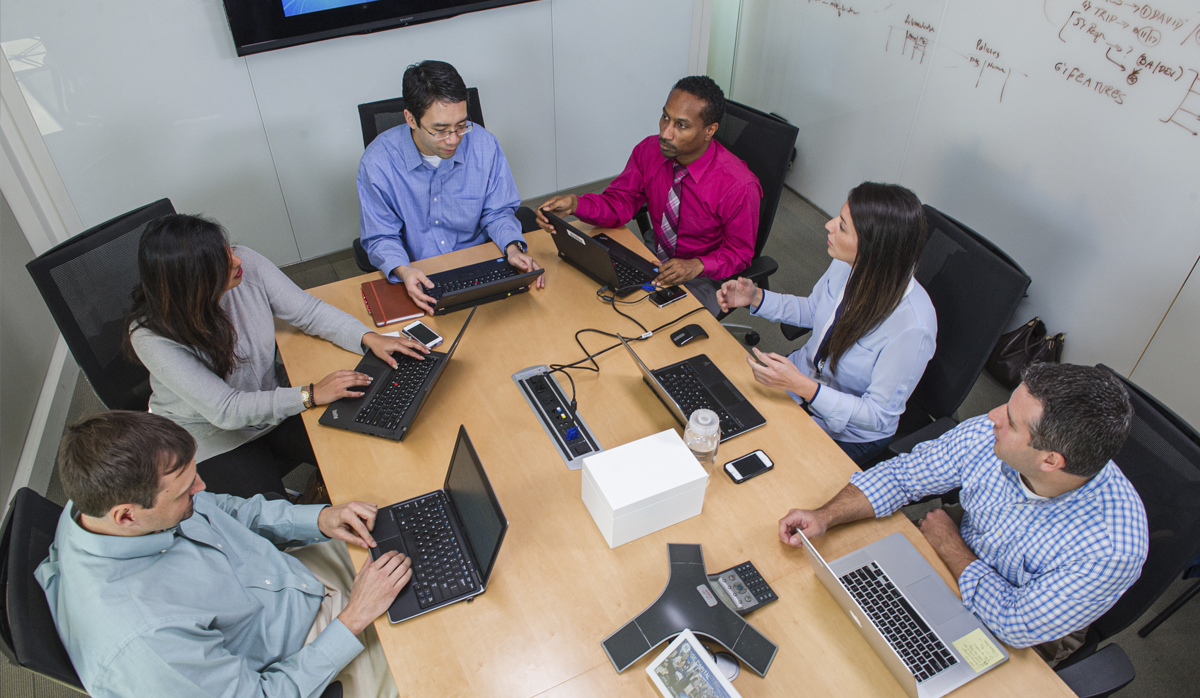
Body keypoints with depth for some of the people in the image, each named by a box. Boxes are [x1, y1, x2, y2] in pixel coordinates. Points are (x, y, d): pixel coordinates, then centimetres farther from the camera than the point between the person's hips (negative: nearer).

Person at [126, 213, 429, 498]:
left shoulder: (246, 264, -18)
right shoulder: (152, 334, -28)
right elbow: (224, 410, -29)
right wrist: (311, 395, -32)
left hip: (270, 403, 4)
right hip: (210, 436, -4)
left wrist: (369, 337, -23)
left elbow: (308, 311, -8)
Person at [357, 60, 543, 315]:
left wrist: (512, 248, -17)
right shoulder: (378, 162, -13)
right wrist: (403, 271, -28)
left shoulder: (484, 145, -6)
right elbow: (380, 237, -6)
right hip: (419, 281, -2)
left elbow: (497, 213, 4)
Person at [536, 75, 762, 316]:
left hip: (703, 278, -5)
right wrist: (575, 204, -26)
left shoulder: (738, 185, -25)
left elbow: (738, 253, -13)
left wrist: (697, 266, -33)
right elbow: (620, 203, -6)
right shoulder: (649, 151, -10)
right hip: (655, 258, 5)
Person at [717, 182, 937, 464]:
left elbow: (879, 416, -25)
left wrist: (803, 387, -36)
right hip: (802, 378, 6)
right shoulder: (847, 264, -17)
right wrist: (756, 298, -9)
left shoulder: (912, 327, -35)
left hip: (848, 433, -5)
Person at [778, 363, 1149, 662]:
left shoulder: (1112, 547, -37)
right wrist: (825, 517, -25)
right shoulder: (987, 435, -26)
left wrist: (948, 543, -19)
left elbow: (1018, 625, -28)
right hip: (960, 563, 4)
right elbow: (902, 474, -13)